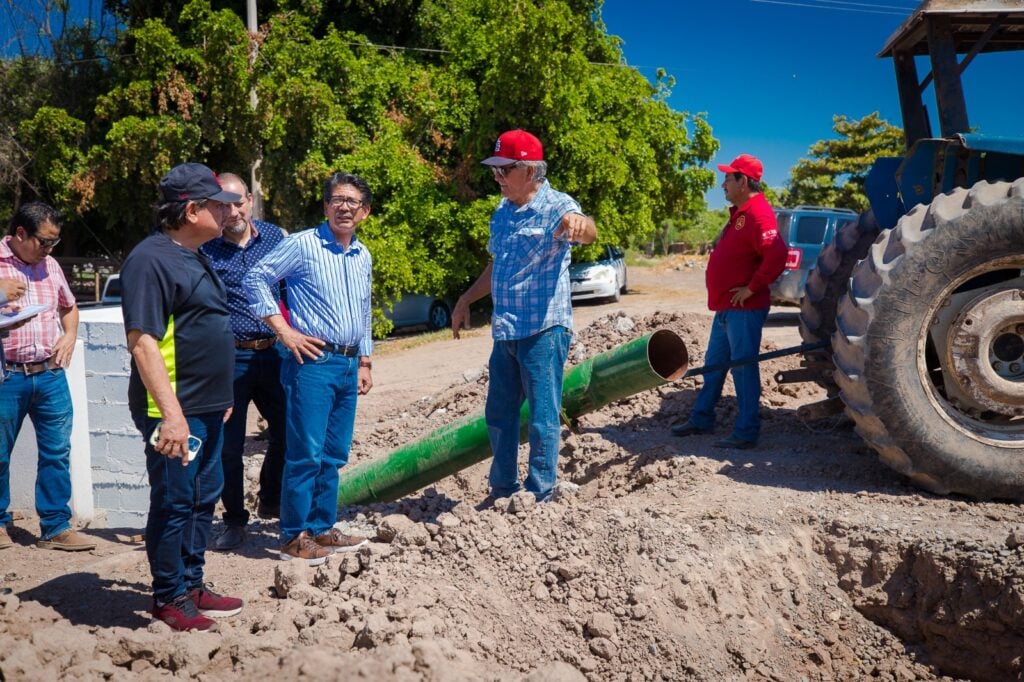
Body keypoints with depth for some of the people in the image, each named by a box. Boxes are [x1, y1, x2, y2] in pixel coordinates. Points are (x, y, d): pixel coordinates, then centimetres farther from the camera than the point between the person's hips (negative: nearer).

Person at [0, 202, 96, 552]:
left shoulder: (49, 265, 11)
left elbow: (69, 307, 26)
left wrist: (70, 336, 9)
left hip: (51, 375, 4)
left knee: (57, 452, 5)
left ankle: (56, 527, 14)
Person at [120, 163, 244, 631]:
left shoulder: (194, 258, 13)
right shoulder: (152, 259, -16)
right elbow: (143, 343, -22)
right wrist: (171, 413, -27)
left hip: (207, 409, 10)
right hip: (176, 412, -10)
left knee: (203, 497, 16)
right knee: (173, 503, 2)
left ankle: (192, 586, 29)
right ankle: (168, 598, 16)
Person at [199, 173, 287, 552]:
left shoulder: (274, 236, 4)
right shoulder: (204, 250, -6)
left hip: (273, 353, 3)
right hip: (229, 359, -3)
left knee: (285, 433, 11)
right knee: (228, 445, 5)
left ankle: (270, 502, 35)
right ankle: (234, 521, 22)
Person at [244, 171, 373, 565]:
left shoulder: (363, 256, 15)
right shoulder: (303, 245, -6)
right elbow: (256, 279, -7)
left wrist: (364, 362, 21)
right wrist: (284, 332, -11)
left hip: (348, 364, 7)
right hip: (313, 361, -7)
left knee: (334, 456, 12)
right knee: (306, 454, -5)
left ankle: (322, 529, 23)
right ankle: (294, 537, 6)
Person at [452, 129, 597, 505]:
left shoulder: (555, 206, -12)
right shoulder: (502, 213, 12)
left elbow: (588, 233, -34)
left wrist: (579, 223, -57)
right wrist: (466, 300, 24)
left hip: (543, 329, -8)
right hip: (505, 331, 8)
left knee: (543, 417, 0)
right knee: (498, 414, 15)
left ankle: (539, 496, 11)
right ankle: (503, 488, 30)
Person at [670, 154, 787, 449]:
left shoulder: (758, 213, -18)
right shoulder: (739, 212, 15)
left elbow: (776, 256, -31)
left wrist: (752, 288, -23)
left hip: (744, 309, -10)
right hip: (725, 307, 10)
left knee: (743, 368, -4)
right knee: (714, 363, 17)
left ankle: (746, 433, 5)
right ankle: (701, 419, 29)